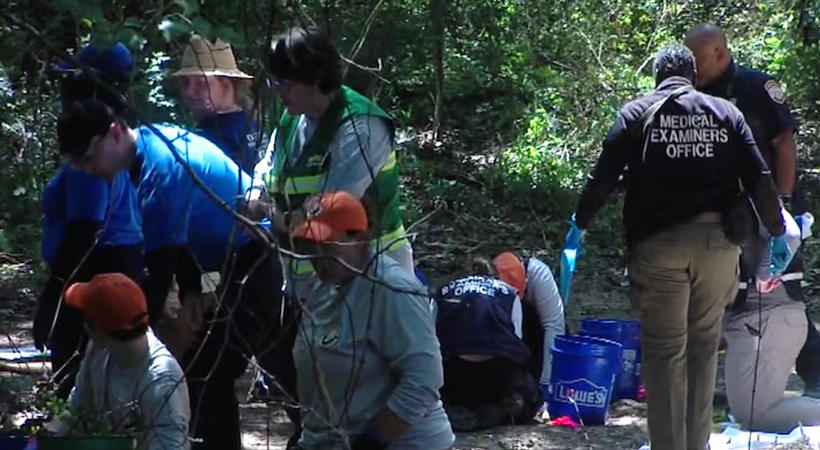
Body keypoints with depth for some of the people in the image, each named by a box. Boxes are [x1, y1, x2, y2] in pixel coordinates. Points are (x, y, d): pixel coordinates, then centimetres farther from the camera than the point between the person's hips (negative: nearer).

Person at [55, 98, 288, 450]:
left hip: (256, 269, -10)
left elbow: (160, 267, -22)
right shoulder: (159, 139, 7)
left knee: (205, 376, -11)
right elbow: (180, 237, 15)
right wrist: (193, 294, 8)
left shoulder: (160, 170, -23)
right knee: (212, 373, 16)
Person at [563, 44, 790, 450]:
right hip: (717, 242, 2)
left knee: (664, 351, 1)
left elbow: (603, 177, 1)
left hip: (659, 243, -2)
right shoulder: (724, 112, 10)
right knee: (704, 347, 13)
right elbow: (759, 179, 4)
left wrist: (579, 224, 14)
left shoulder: (637, 113, 5)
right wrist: (777, 234, 13)